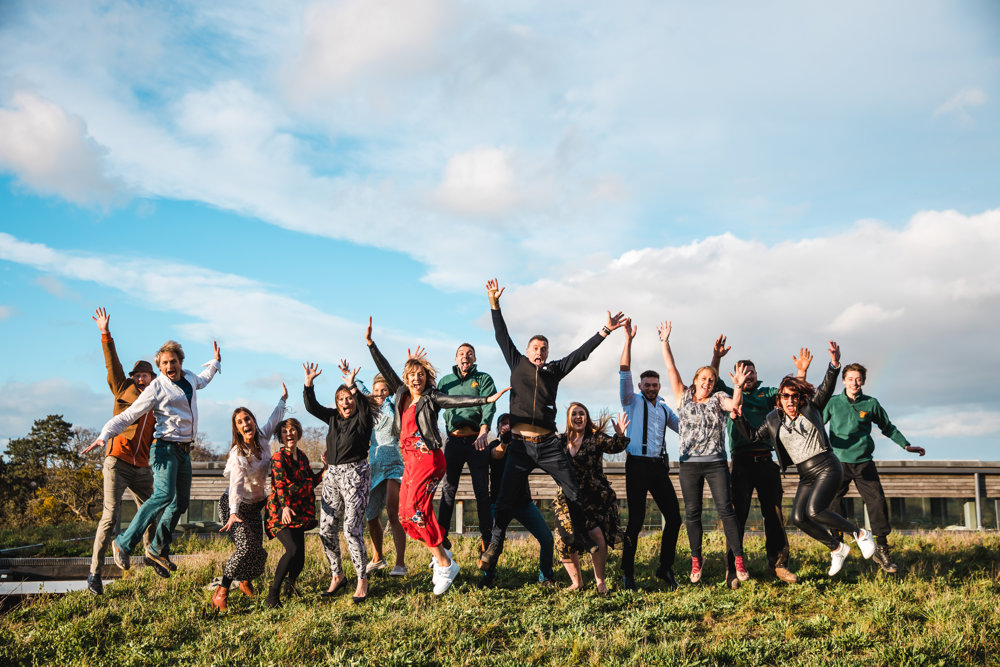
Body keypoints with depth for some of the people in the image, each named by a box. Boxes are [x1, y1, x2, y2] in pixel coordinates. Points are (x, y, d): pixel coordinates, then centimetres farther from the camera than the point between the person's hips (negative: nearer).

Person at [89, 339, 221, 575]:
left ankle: (157, 549, 21)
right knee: (164, 495, -26)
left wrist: (216, 362, 44)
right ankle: (123, 543, -23)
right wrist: (104, 435, -25)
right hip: (166, 448, -8)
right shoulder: (156, 389, -12)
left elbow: (201, 381, 37)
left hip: (185, 450, 8)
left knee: (181, 502, 10)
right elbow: (127, 416, -14)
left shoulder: (189, 378, 10)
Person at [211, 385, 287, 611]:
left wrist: (283, 399, 29)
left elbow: (274, 419, 17)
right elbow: (236, 484, -35)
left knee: (256, 550, -2)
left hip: (254, 506, 6)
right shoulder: (238, 453, -22)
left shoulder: (262, 438, -5)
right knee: (246, 546, -23)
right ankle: (222, 590, -8)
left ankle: (246, 581, 28)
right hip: (233, 506, -6)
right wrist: (234, 513, -48)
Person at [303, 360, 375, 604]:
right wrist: (308, 384, -8)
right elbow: (312, 407, 6)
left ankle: (362, 580, -1)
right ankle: (337, 576, 22)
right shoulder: (334, 417, 12)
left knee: (352, 529, -12)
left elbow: (364, 405, -26)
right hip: (332, 475, 7)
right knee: (326, 529, 6)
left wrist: (352, 386, -38)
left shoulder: (363, 419, -5)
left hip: (355, 475, -6)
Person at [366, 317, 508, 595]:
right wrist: (370, 343, 19)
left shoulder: (431, 398, -2)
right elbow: (386, 370, 19)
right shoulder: (402, 394, 14)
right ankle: (440, 554, 17)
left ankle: (445, 563, -11)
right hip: (409, 460, 7)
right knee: (405, 515, 3)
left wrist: (486, 399, -27)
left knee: (416, 508, -18)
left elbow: (457, 401, -14)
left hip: (428, 458, -7)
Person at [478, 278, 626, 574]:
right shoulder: (517, 364, 10)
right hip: (520, 445, -2)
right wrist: (494, 304, 1)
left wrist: (605, 331, 3)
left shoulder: (554, 370, 12)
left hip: (549, 444, 2)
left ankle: (580, 538, 20)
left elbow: (581, 353, 9)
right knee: (505, 499, -3)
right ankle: (494, 545, 11)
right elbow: (502, 336, 7)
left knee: (573, 493, 2)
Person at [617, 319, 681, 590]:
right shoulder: (633, 402, 5)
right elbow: (624, 374, -6)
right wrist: (628, 341, -15)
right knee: (636, 520, -6)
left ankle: (666, 568, 15)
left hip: (659, 466, 5)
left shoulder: (664, 409, 19)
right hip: (638, 466, -5)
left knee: (674, 516, 1)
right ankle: (627, 573, 3)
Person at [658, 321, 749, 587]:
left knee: (726, 509, -6)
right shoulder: (684, 397, 9)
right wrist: (664, 341, 0)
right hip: (689, 464, 1)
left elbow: (734, 404, -14)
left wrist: (738, 386, -31)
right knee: (692, 513, 4)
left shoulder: (718, 399, 7)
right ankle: (696, 559, 16)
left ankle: (738, 559, -3)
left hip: (716, 463, -1)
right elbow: (671, 369, 5)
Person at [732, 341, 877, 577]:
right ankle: (837, 548, 10)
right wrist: (737, 416, 1)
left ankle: (860, 533, 0)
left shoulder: (811, 407, -1)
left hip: (827, 467, -5)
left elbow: (826, 387, -14)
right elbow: (753, 437, 13)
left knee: (814, 511, -22)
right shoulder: (773, 420, 8)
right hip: (806, 476, 5)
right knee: (798, 517, -11)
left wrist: (834, 363, -31)